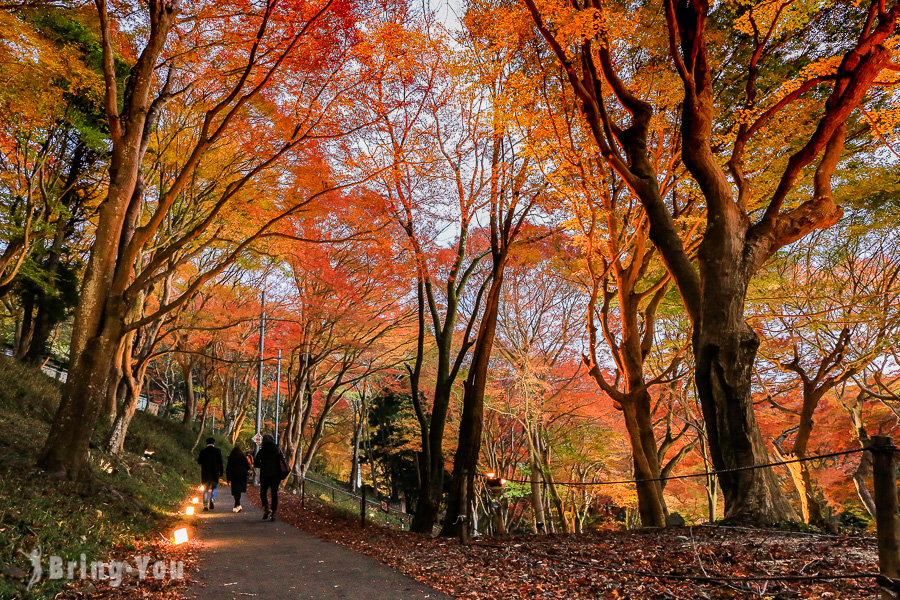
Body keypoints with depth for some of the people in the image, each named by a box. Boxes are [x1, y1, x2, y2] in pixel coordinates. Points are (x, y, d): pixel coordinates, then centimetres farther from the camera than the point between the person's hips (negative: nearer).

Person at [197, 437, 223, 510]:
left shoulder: (203, 451, -1)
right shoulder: (217, 451, -4)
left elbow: (199, 462, 1)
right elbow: (220, 462, -4)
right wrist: (221, 471, 3)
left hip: (205, 473, 1)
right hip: (215, 473, -1)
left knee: (206, 489, 9)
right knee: (214, 487, 16)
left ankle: (205, 505, 3)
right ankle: (212, 500, -5)